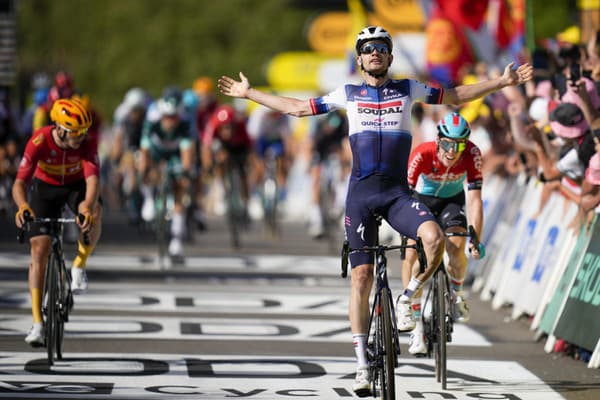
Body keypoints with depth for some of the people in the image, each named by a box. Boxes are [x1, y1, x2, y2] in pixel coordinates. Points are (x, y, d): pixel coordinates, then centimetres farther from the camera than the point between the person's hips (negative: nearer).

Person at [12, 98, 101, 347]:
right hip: (45, 187, 0)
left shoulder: (87, 142, -30)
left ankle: (79, 267, -10)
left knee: (94, 213, -35)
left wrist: (88, 208, -61)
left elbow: (92, 179, -41)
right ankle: (37, 324, -7)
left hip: (76, 185, 0)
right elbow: (19, 183, -38)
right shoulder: (39, 141, -33)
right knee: (39, 251, -11)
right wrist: (23, 207, -59)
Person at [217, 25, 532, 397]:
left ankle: (414, 293, 2)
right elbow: (297, 107, 17)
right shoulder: (348, 94, 10)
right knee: (362, 275, -5)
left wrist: (503, 82, 9)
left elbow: (457, 95, 16)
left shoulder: (408, 89, 10)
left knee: (434, 237, -29)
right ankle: (363, 365, -1)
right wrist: (249, 93, 19)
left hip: (398, 192, 0)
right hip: (361, 195, 0)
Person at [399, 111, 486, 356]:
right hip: (422, 199, -1)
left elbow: (474, 199, -31)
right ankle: (408, 308, -6)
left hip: (452, 200, 1)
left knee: (456, 248, -22)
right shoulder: (423, 154, -35)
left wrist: (476, 240, -38)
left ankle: (456, 294, 7)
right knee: (412, 253, -19)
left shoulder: (471, 154, -31)